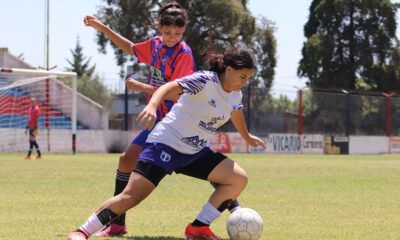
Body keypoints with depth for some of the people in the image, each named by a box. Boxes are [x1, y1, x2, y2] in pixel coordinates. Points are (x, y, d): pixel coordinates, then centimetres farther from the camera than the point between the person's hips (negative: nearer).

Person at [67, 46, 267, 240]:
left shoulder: (235, 95, 7)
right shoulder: (206, 80, -17)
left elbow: (236, 112, 32)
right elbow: (170, 87, -32)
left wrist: (247, 137, 49)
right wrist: (152, 105, -52)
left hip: (195, 152, 8)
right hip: (166, 143, -8)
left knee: (239, 179, -6)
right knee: (132, 196, -18)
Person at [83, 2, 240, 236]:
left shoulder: (184, 54, -15)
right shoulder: (156, 44, 6)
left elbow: (176, 94, -23)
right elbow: (131, 48, 29)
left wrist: (141, 87, -18)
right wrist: (103, 28, 27)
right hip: (159, 122, 6)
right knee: (126, 160, -1)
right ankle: (117, 223, 8)